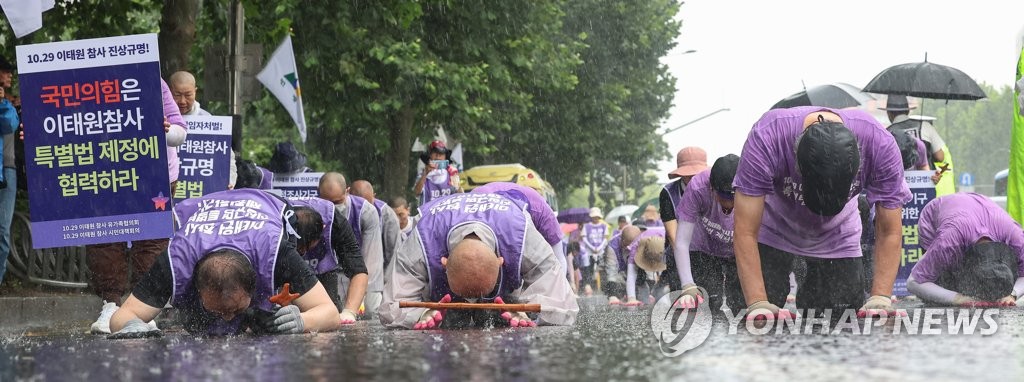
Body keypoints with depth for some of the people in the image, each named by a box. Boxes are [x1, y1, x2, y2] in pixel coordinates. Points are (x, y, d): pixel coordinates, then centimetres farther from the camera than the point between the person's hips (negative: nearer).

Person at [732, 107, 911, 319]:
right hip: (773, 230, -1)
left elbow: (889, 232, -24)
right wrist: (758, 306, -44)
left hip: (836, 238, 2)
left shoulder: (880, 144, -34)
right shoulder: (766, 139, -39)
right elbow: (745, 232, -36)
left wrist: (880, 300, -35)